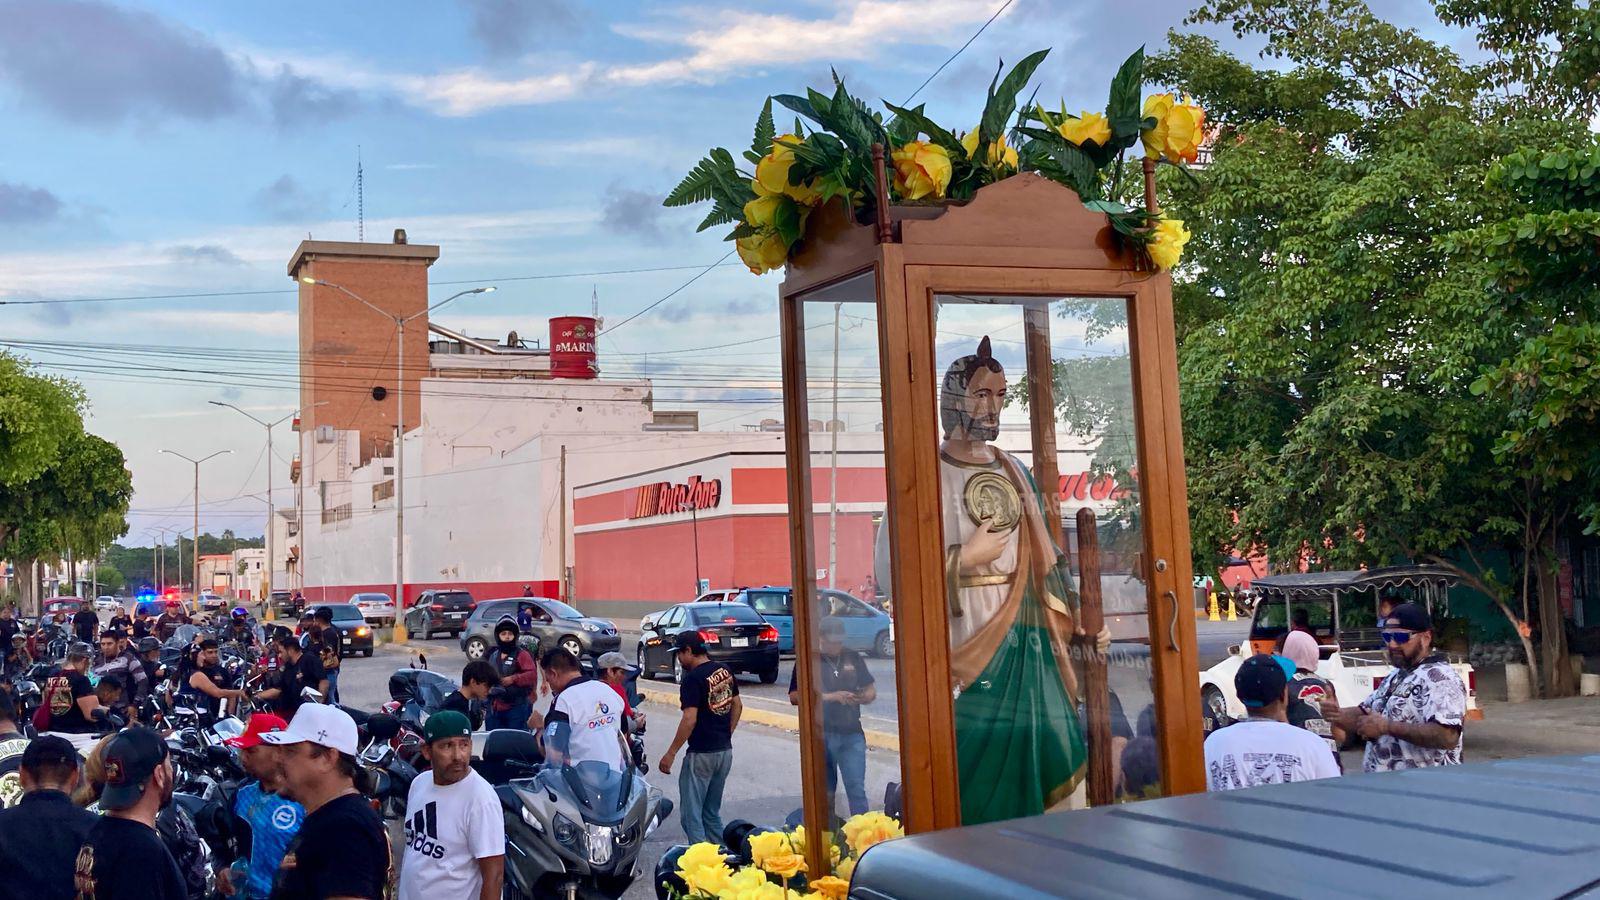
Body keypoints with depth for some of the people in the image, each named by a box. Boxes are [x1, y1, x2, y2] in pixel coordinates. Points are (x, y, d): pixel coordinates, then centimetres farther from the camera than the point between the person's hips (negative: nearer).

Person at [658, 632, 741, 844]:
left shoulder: (693, 678, -17)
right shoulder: (725, 671, 7)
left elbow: (690, 719, -22)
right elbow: (737, 705, 15)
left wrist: (671, 753, -16)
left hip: (701, 754, -8)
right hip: (725, 751, 8)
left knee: (692, 814, -1)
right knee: (712, 812, 17)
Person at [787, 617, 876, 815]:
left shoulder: (853, 658, 10)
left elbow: (871, 690, 17)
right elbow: (795, 697, -7)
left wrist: (863, 697, -8)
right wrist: (830, 697, -15)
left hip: (851, 733, 2)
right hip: (820, 734, -2)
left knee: (856, 789, -4)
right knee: (825, 792, 8)